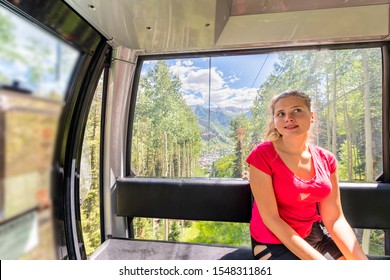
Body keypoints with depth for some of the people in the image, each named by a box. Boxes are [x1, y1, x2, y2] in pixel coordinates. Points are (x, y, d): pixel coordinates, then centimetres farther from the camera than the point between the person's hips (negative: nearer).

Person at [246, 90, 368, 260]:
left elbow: (334, 218, -3)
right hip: (274, 241, -5)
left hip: (314, 235, 5)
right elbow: (270, 218, -19)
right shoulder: (262, 155, -21)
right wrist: (320, 260, -20)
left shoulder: (326, 159, -4)